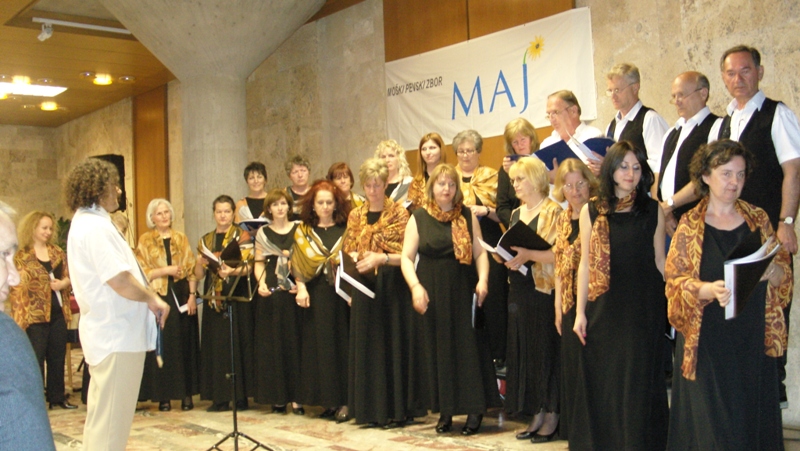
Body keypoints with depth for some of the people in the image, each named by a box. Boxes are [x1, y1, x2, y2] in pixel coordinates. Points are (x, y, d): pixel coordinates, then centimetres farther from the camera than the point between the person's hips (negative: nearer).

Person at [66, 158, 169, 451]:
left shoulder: (83, 223, 15)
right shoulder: (96, 227, -18)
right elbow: (120, 281, -25)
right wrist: (153, 298, -9)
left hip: (105, 333, 11)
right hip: (118, 335, -11)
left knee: (101, 418, 19)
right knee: (112, 419, -3)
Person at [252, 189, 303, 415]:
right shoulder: (262, 233, 11)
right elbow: (259, 262, 6)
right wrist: (261, 283, -12)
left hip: (293, 293, -1)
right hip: (270, 294, 1)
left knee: (294, 343, -2)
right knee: (271, 344, 1)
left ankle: (295, 397, 2)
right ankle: (276, 397, 7)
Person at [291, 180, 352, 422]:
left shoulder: (346, 230, 6)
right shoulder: (303, 232, 11)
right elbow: (298, 264, 6)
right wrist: (301, 288, -9)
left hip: (342, 293, -2)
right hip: (316, 295, 2)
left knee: (342, 344, -4)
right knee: (320, 345, 1)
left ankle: (344, 400, 0)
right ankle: (329, 401, 8)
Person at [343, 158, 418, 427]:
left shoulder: (399, 213, -2)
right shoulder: (355, 216, 11)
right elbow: (347, 253, 14)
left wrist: (381, 258, -22)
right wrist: (354, 259, -8)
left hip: (392, 287, -4)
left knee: (392, 344, -3)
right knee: (366, 346, 5)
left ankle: (395, 409, 5)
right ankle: (370, 409, 13)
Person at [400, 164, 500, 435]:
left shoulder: (468, 216, 6)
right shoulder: (419, 218, 3)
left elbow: (480, 252, 4)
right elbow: (407, 257, 0)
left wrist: (482, 280, -12)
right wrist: (415, 286, -14)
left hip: (463, 293, 0)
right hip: (431, 296, 0)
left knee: (468, 348, 0)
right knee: (437, 350, 4)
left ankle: (475, 410, 9)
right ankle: (445, 410, 15)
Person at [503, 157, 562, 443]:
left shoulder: (553, 211, -7)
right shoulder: (516, 214, 16)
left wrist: (529, 255, -25)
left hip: (544, 290, -7)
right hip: (519, 290, 7)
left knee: (546, 348, -3)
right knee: (524, 349, 8)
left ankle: (551, 415, 7)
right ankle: (536, 414, 16)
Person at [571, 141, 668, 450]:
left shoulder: (653, 210, 3)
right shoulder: (591, 211, 3)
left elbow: (660, 261, 6)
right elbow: (585, 264, 4)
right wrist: (580, 312, 1)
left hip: (644, 309, 0)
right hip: (604, 309, 1)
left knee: (639, 383, 4)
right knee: (602, 383, 8)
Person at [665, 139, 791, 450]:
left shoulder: (758, 218, 8)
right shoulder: (690, 225, -1)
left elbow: (784, 268, 9)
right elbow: (675, 278, -5)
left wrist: (774, 271, -14)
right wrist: (707, 290, -24)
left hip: (753, 338, 3)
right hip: (707, 339, -3)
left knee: (753, 413, 6)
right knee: (711, 420, -1)